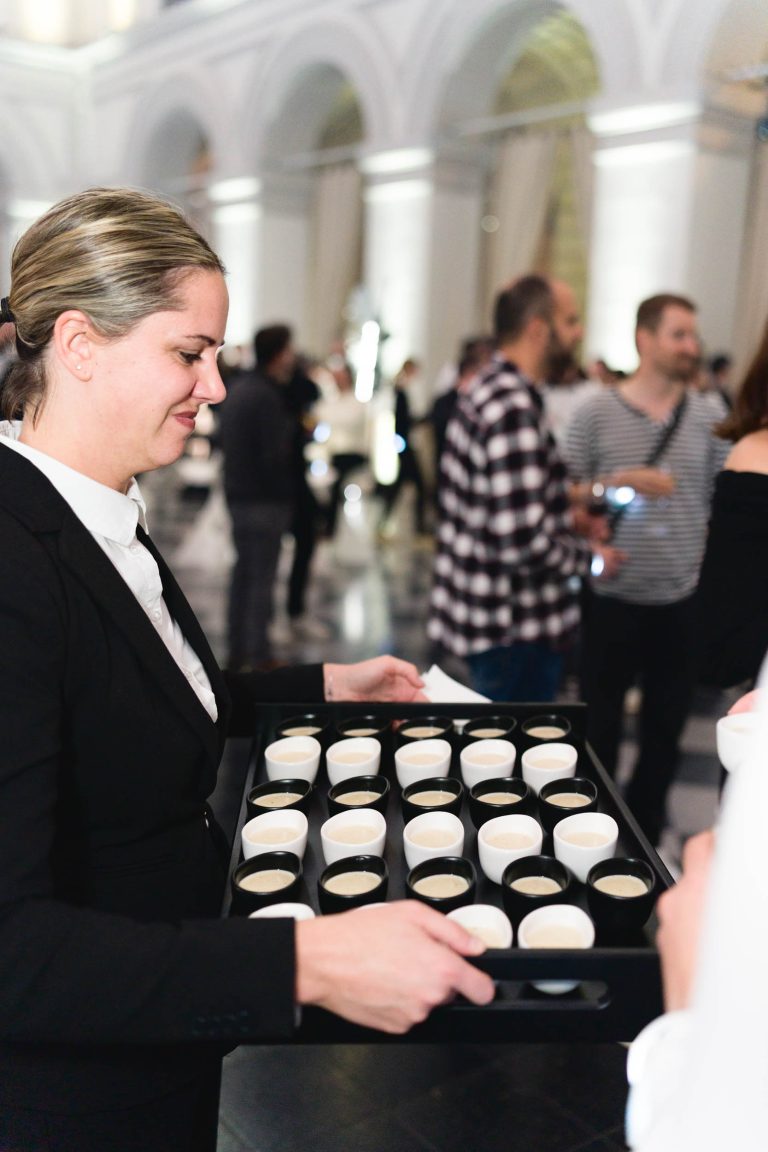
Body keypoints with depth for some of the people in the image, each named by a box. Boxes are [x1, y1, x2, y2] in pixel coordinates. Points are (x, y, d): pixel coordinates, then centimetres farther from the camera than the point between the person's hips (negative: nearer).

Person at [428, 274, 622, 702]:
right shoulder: (514, 410, -23)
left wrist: (567, 518, 11)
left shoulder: (487, 391, 10)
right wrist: (589, 556, -11)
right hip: (516, 630, -10)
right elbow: (523, 541, -28)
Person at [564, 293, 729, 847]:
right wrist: (619, 482, -19)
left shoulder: (708, 417, 2)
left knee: (666, 726, 14)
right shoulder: (596, 412, -5)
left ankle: (645, 832, 34)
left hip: (683, 601, 2)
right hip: (613, 598, -2)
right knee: (601, 723, 11)